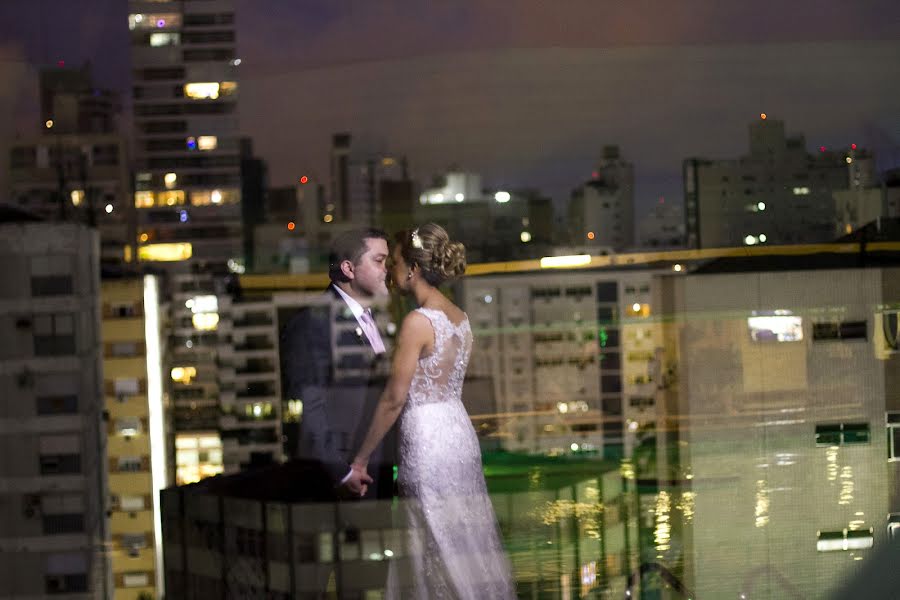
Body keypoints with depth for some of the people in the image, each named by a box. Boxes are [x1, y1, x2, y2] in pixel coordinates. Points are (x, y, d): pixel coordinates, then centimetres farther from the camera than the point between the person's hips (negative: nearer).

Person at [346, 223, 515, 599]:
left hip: (427, 440, -8)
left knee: (439, 549, -1)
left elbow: (394, 399, -15)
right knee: (464, 540, 13)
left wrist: (361, 459, -9)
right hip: (460, 430, 8)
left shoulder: (418, 322, -16)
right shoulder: (459, 318, 8)